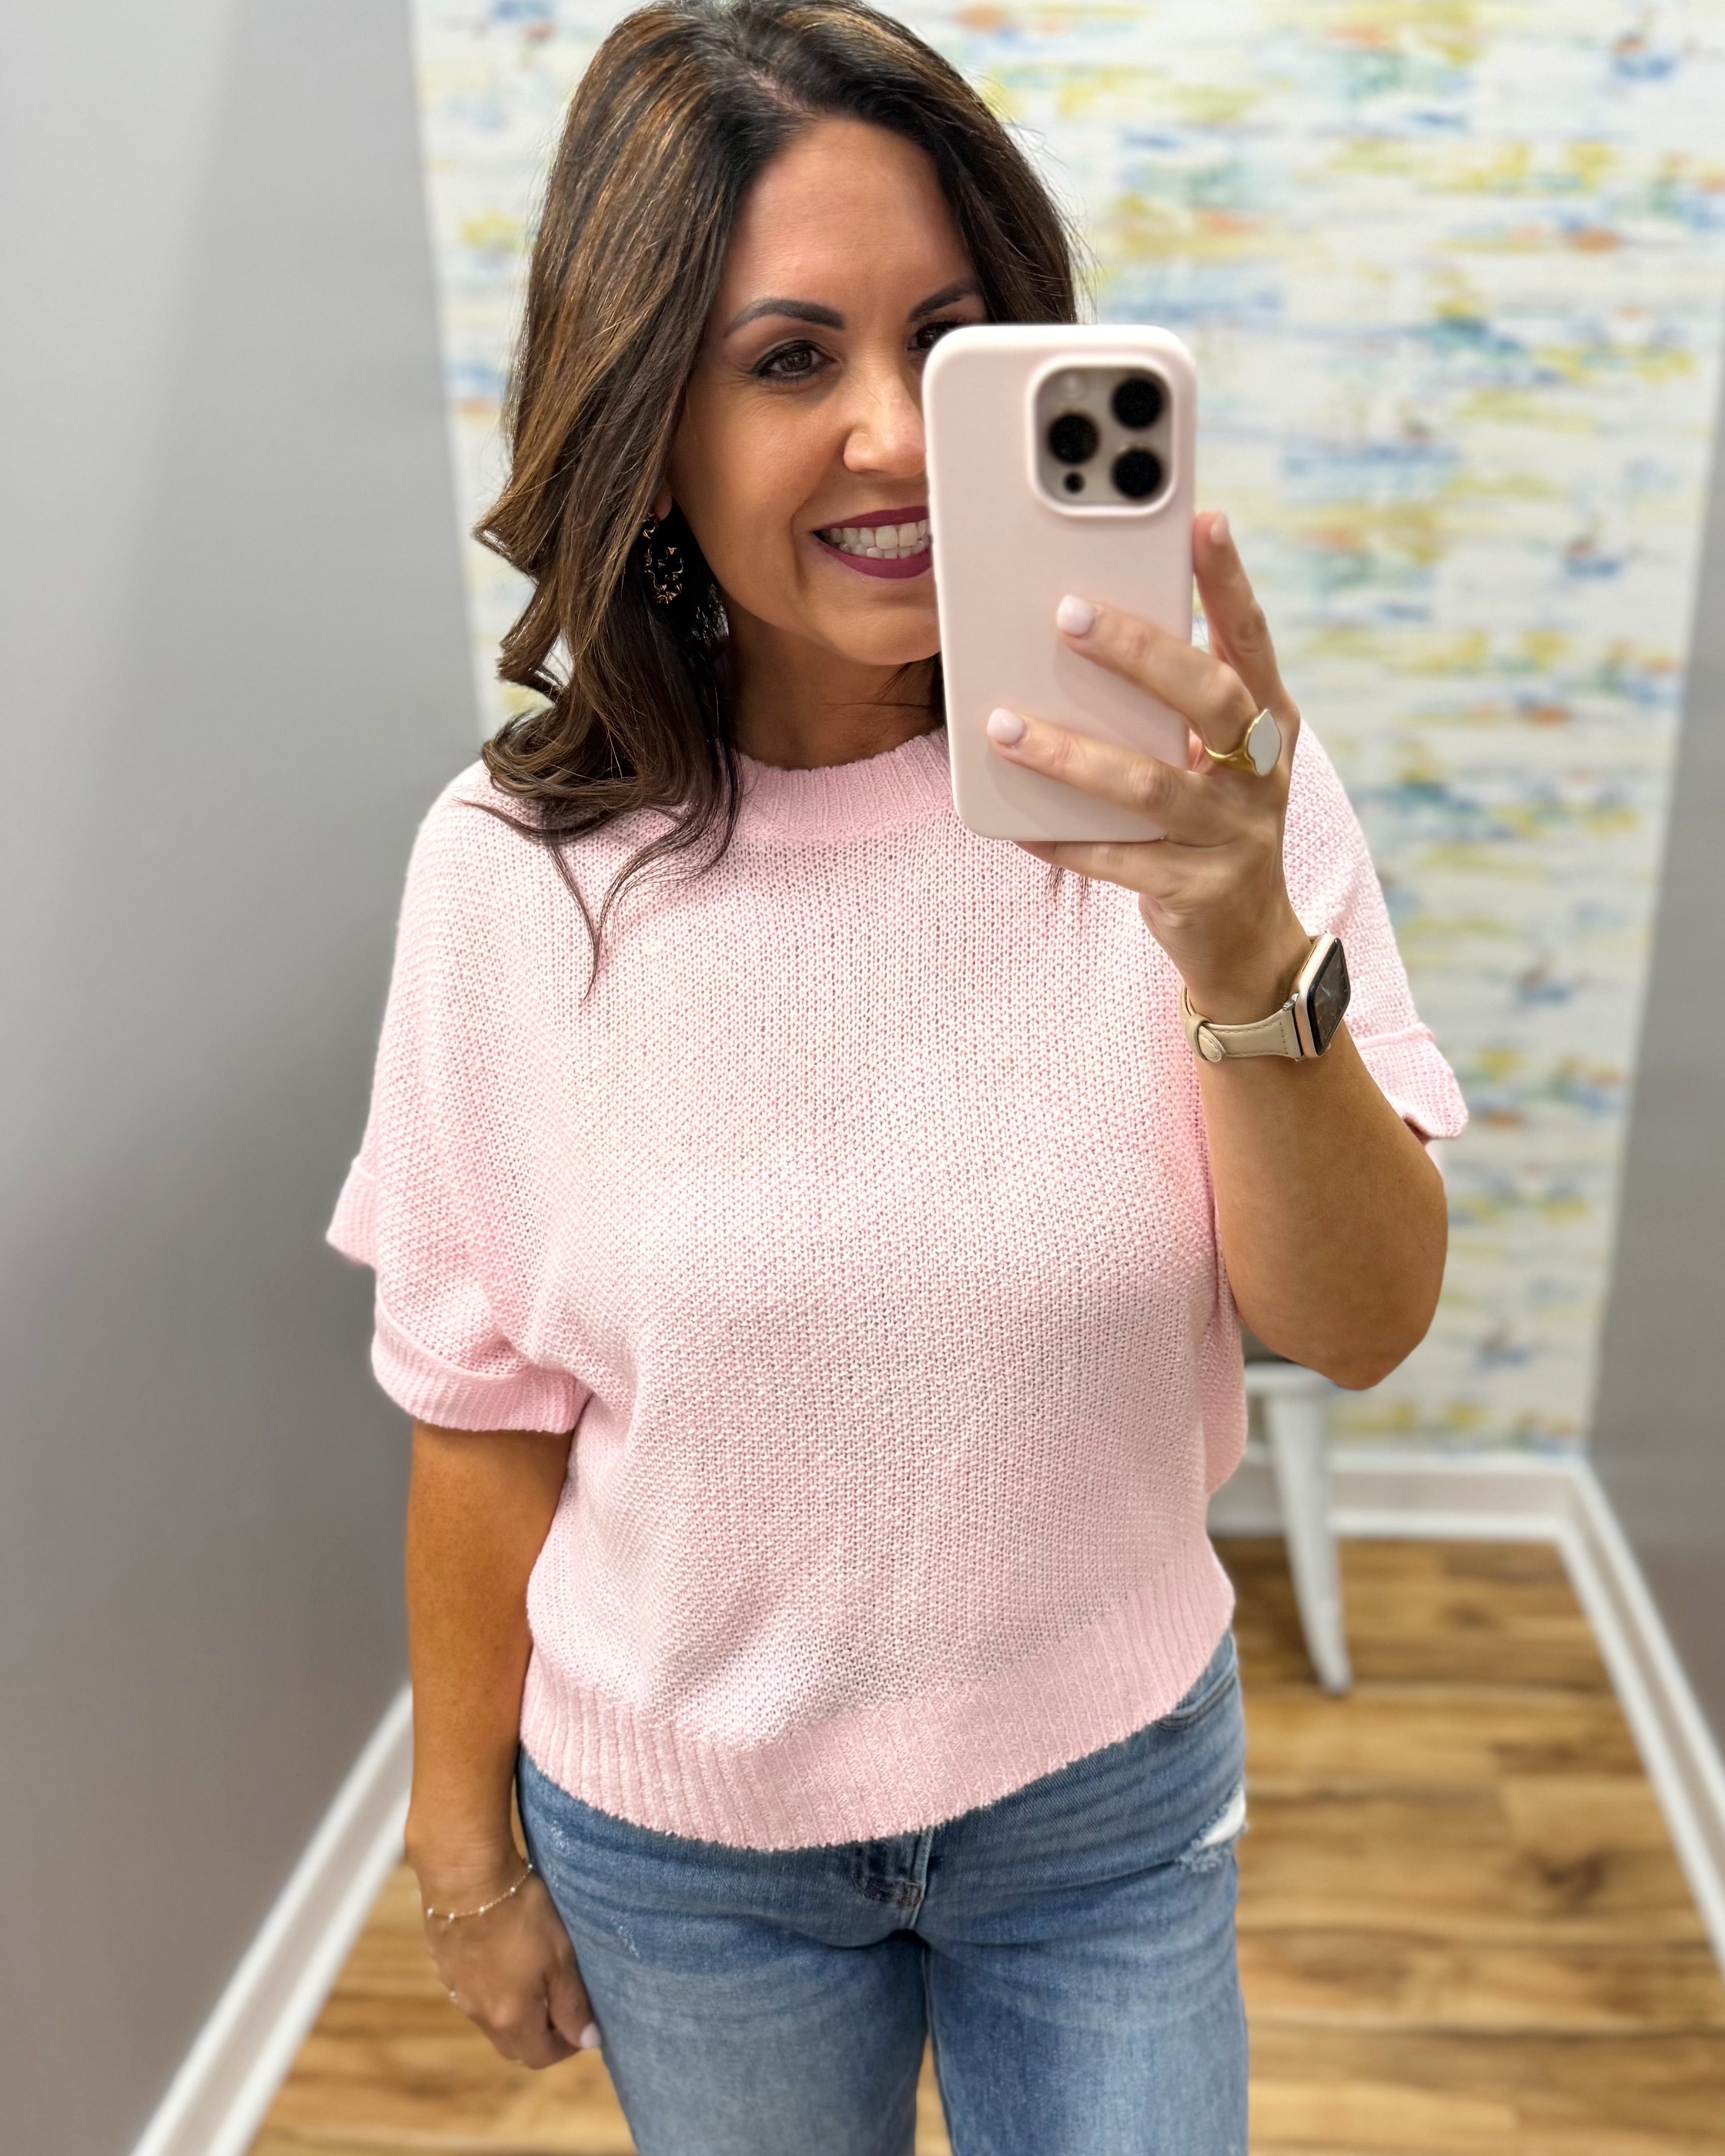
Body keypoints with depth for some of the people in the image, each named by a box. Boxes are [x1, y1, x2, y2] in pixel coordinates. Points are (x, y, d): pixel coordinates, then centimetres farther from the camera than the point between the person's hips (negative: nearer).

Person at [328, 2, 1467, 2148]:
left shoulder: (1191, 780, -16)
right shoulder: (514, 866, -15)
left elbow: (1363, 1328, -16)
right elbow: (485, 1408, -7)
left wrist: (1246, 959, -35)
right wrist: (464, 1840, 4)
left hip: (1109, 1798, 0)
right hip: (679, 1832, 1)